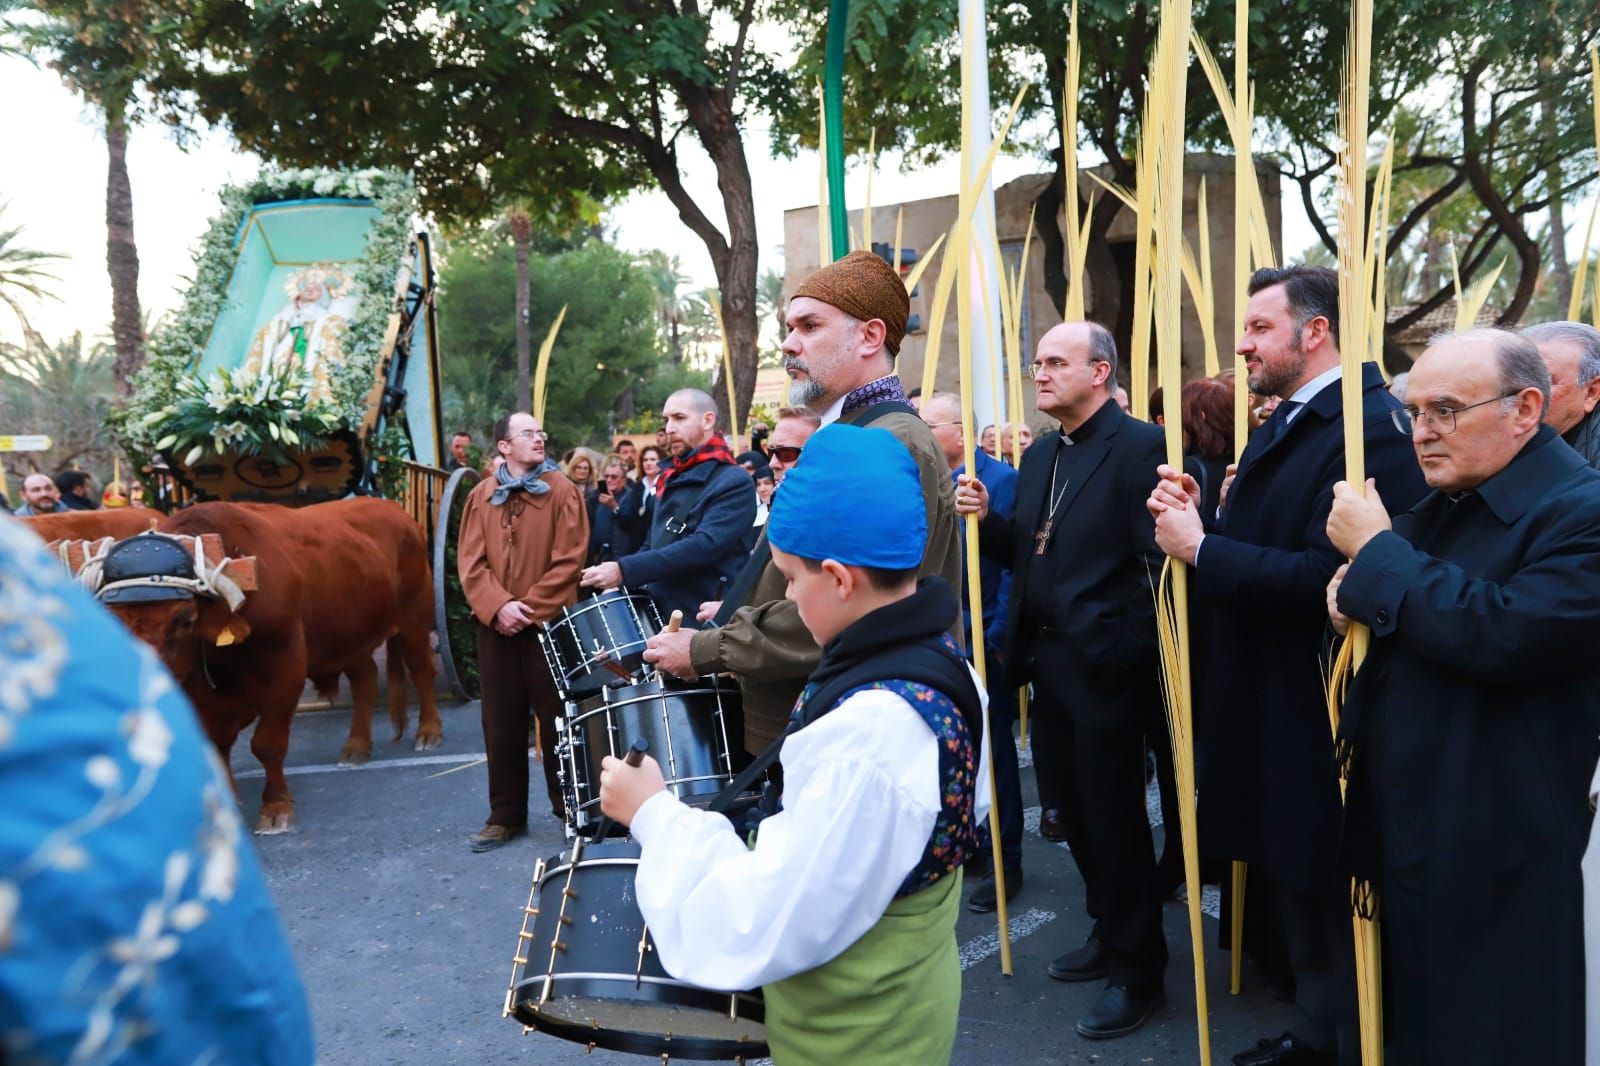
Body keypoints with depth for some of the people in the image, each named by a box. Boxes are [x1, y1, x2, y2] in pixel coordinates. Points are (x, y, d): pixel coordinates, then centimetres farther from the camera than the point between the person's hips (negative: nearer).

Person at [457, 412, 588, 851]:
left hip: (549, 621, -3)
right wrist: (499, 606, -14)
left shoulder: (562, 490, -2)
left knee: (556, 718, 4)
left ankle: (569, 809, 17)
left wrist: (530, 608, -14)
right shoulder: (481, 495, 7)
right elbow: (470, 563, 1)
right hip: (495, 625, 3)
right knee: (501, 722, 9)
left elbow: (568, 561, -8)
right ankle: (505, 814, 20)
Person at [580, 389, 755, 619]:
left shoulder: (735, 483, -12)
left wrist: (624, 571, -27)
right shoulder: (671, 478, 16)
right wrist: (619, 583, 6)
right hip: (658, 614, 8)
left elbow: (704, 545, -24)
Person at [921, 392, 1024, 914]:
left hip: (980, 641, -6)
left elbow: (1013, 563, -14)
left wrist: (998, 637, -17)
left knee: (992, 752, 6)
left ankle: (1004, 864, 20)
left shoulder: (1001, 481, -11)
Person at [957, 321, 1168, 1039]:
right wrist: (986, 518, -2)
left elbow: (1156, 560, -18)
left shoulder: (1138, 446, -12)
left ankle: (1137, 970, 22)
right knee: (1073, 806, 17)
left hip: (1104, 666, -7)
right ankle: (1108, 932, 36)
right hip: (1047, 658, 8)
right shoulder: (1040, 456, 13)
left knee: (1113, 814, 4)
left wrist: (1126, 649, -25)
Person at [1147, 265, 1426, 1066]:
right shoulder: (1283, 424, 13)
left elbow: (1326, 575, -29)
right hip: (1268, 707, 10)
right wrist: (1197, 519, -8)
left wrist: (1200, 548, -21)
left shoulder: (1371, 426, -19)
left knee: (1332, 899, 7)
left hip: (1322, 717, -10)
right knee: (1292, 886, 23)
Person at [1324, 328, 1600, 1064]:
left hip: (1491, 852, -8)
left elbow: (1502, 636, -33)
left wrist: (1375, 549, -22)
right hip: (1403, 829, 8)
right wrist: (1353, 590, -5)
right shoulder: (1437, 506, 9)